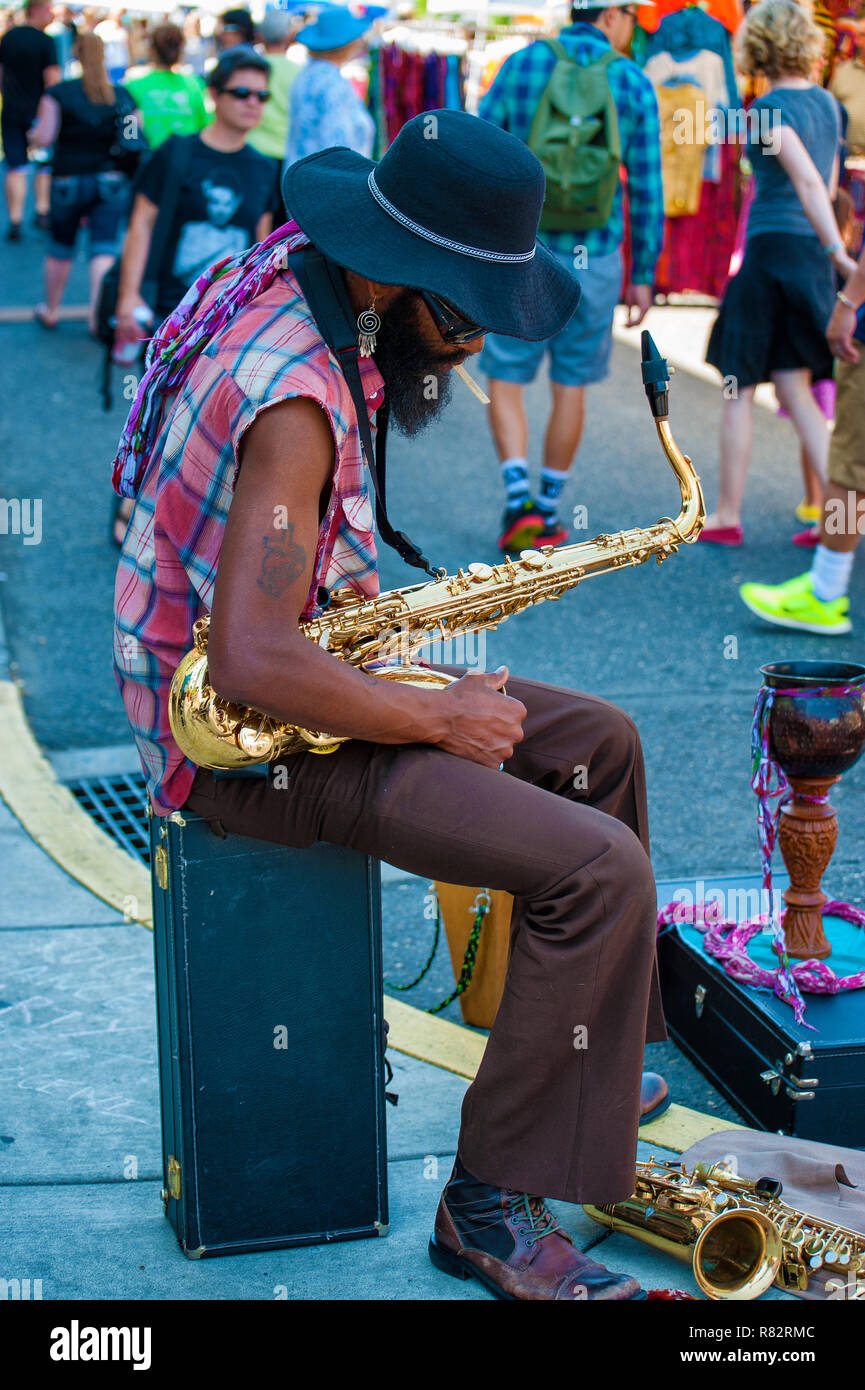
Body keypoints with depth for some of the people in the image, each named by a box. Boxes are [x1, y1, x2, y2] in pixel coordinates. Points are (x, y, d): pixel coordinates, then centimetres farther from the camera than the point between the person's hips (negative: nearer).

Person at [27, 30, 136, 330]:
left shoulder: (58, 93, -7)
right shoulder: (123, 97, -1)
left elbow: (43, 137, -12)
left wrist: (33, 133, 10)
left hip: (68, 181, 0)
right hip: (112, 181, 0)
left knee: (60, 248, 15)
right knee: (103, 249, -1)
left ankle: (50, 311, 30)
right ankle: (98, 314, -13)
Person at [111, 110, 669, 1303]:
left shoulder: (284, 274, 1)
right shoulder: (293, 396, -30)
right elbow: (251, 664, -36)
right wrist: (440, 721, -22)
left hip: (291, 668, 10)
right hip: (239, 738, -10)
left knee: (600, 743, 16)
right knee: (601, 867, -20)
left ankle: (602, 1061, 29)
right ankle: (491, 1206, -8)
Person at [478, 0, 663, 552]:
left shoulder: (521, 64, -1)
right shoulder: (635, 85, -2)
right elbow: (647, 189, -1)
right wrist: (644, 275, 6)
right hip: (592, 256, 0)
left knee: (505, 381, 8)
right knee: (571, 387, 13)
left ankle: (519, 501, -9)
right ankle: (548, 511, 21)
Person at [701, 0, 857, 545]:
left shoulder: (769, 110, -12)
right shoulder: (827, 102, 11)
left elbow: (809, 182, -23)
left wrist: (839, 253, -28)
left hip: (772, 249, -7)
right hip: (812, 253, 7)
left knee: (739, 388, 4)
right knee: (794, 389, 8)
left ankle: (726, 515, 10)